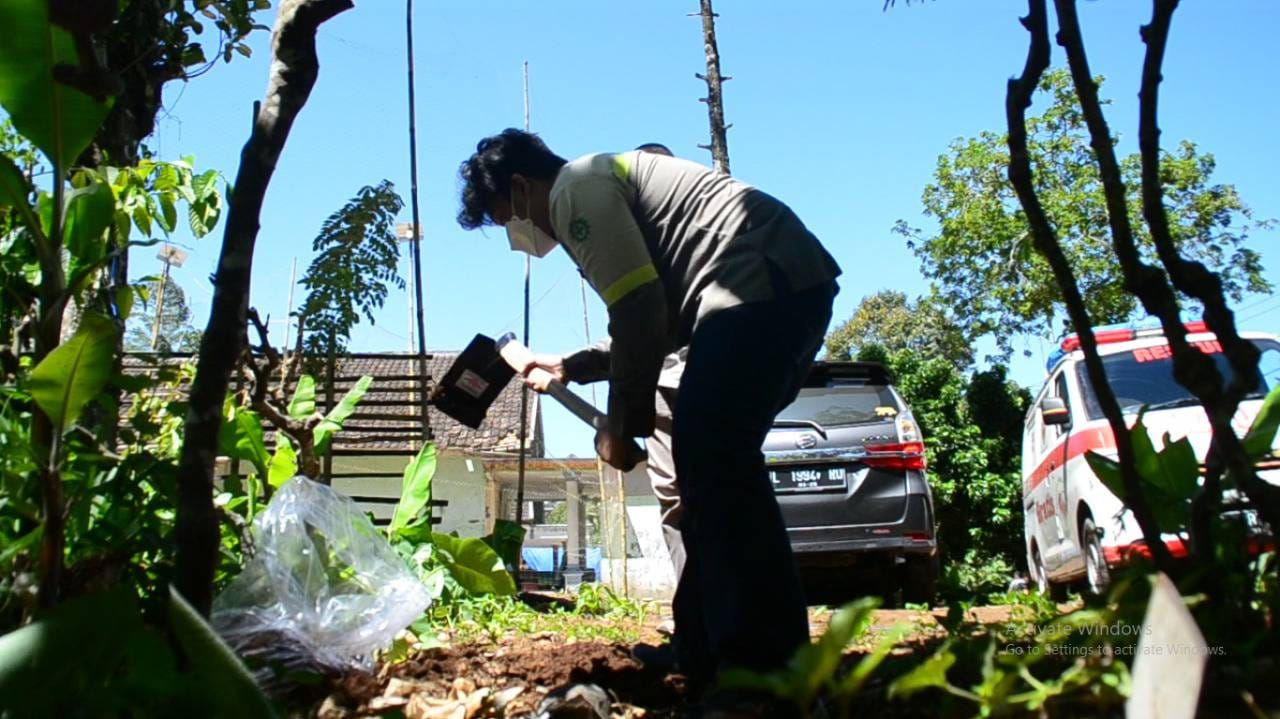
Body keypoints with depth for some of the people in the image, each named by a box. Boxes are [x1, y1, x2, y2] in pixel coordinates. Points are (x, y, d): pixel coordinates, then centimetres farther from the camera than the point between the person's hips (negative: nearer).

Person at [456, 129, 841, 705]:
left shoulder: (577, 190, -2)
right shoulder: (603, 181, 30)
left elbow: (640, 313, -13)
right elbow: (657, 322, 30)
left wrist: (621, 425, -4)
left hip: (761, 281, -11)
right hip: (793, 283, 11)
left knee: (710, 454, -18)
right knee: (710, 456, 10)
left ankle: (766, 663, -18)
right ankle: (709, 651, 13)